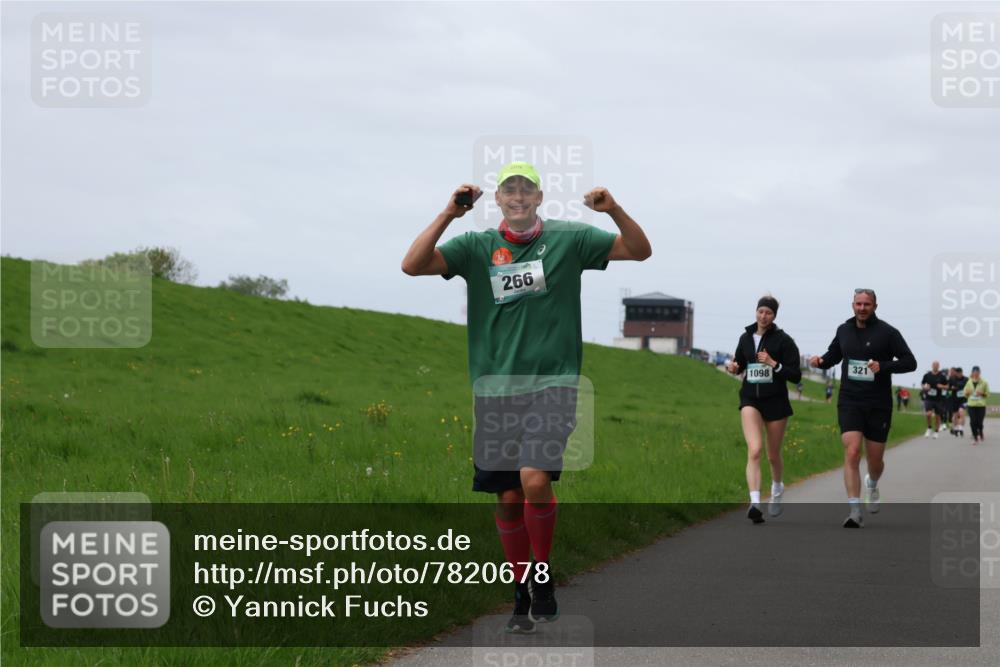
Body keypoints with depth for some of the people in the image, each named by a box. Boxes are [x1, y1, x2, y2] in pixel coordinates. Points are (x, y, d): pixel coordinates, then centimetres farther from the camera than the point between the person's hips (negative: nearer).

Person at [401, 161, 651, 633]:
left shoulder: (568, 238, 4)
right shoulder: (476, 247, 5)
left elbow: (639, 251, 3)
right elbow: (413, 265, -5)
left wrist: (614, 210, -14)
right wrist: (448, 214, -14)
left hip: (553, 383, -2)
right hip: (496, 389, 2)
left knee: (534, 479, -20)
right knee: (507, 497, 5)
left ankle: (543, 576, 2)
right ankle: (523, 595, 21)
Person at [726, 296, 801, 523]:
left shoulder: (783, 340, -6)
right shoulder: (746, 337, 5)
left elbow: (796, 376, -8)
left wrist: (773, 364, -20)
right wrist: (734, 368, -2)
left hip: (776, 402, -1)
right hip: (750, 400, 1)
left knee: (773, 456, 12)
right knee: (754, 450, -20)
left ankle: (777, 488, 45)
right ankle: (755, 503, -29)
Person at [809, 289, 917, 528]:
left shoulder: (887, 332, -4)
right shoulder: (844, 330, 7)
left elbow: (910, 362, -5)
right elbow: (834, 355, 23)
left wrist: (883, 366, -20)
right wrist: (820, 361, 0)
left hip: (878, 406, -1)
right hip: (849, 402, 1)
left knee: (875, 460, 9)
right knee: (852, 453, -16)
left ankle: (872, 485, 47)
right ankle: (854, 512, -19)